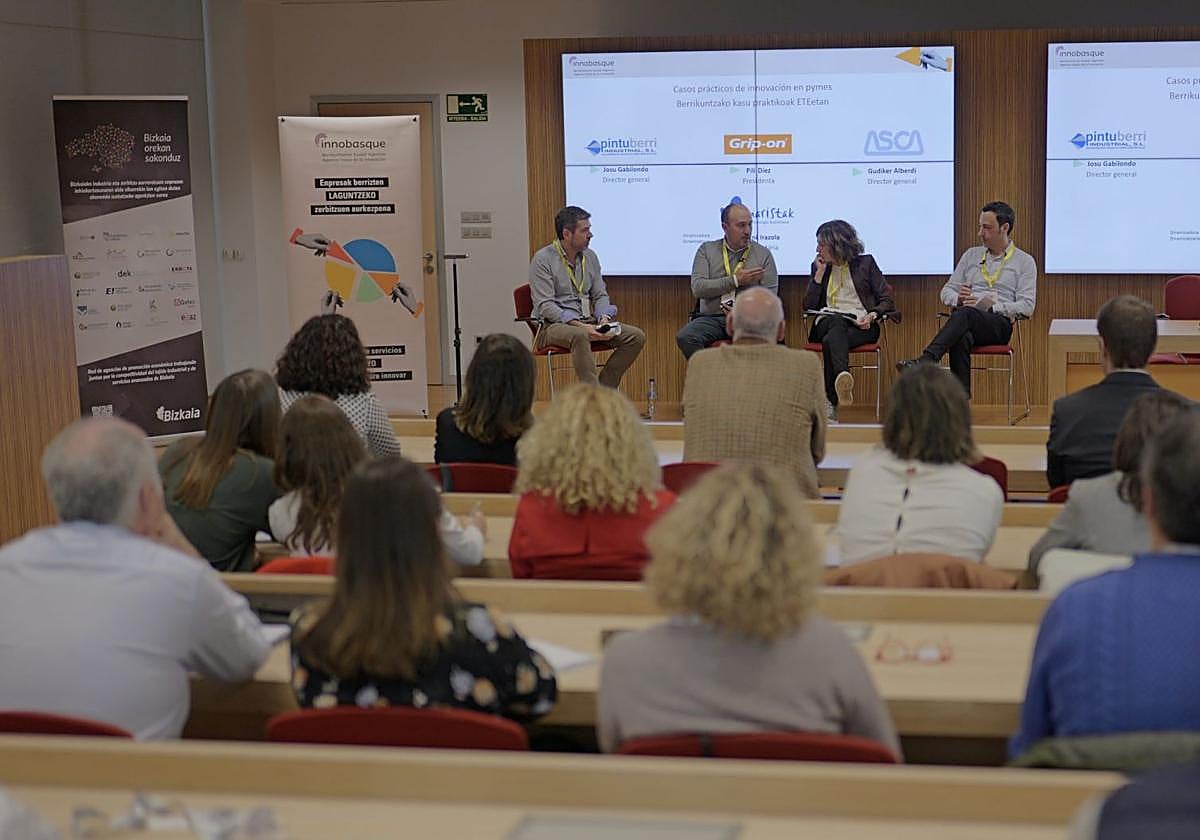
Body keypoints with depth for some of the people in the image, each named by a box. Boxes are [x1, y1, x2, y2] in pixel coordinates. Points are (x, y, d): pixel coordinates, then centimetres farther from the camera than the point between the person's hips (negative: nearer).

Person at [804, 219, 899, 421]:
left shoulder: (865, 263, 13)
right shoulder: (818, 267, 20)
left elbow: (887, 299, 8)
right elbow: (809, 306, 9)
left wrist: (872, 316, -12)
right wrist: (820, 272, 5)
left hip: (862, 325, -1)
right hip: (828, 323, 1)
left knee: (831, 341, -36)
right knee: (838, 322, -39)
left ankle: (831, 402, -49)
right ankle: (844, 378, -66)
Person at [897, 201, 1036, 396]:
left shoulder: (1024, 262, 11)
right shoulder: (972, 255, 23)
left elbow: (1027, 307, 0)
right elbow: (946, 291, 21)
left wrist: (991, 306, -13)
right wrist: (958, 299, -4)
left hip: (999, 324, -3)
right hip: (965, 321, 3)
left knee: (965, 314, -38)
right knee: (961, 338, -38)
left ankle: (924, 362, -52)